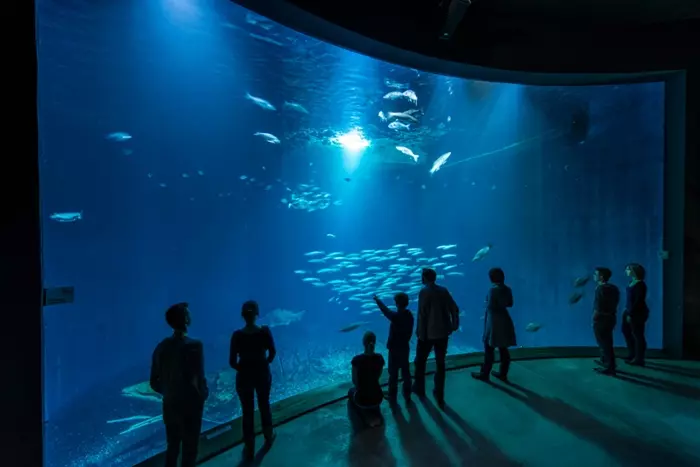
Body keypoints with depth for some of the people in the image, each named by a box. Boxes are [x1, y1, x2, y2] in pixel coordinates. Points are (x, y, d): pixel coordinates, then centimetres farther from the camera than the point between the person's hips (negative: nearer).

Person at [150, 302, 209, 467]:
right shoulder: (194, 345, -22)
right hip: (190, 405, -5)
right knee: (189, 449, 13)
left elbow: (154, 382, 3)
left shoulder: (161, 347, -3)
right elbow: (199, 379, -23)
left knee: (172, 447, 23)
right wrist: (204, 394, -3)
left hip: (169, 404, 5)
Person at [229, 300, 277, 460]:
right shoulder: (265, 331, -16)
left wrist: (242, 368, 7)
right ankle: (269, 437, 43)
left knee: (247, 412, 13)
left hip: (244, 376, -1)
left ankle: (249, 450, 27)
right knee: (264, 406, 23)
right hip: (262, 374, 1)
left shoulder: (237, 335, -18)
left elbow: (232, 362, -13)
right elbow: (272, 353, -5)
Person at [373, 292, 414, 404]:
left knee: (393, 373, 6)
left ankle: (392, 397, 16)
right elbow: (410, 332, 7)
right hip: (405, 348, 6)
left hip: (394, 348, -6)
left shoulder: (395, 316, -22)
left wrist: (377, 300, 7)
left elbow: (385, 310, -8)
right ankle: (407, 396, 22)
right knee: (406, 372, 13)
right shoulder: (410, 316, -2)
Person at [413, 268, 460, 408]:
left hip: (428, 333, -5)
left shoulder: (424, 291, -13)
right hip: (443, 332, 5)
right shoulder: (444, 290, 3)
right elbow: (454, 309, 4)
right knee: (440, 363, 12)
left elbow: (422, 314, -17)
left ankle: (419, 388, 30)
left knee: (420, 361, 16)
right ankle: (439, 396, 18)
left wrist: (420, 333, -11)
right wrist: (454, 325, 16)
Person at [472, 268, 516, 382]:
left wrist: (486, 304, 0)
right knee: (503, 348, 12)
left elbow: (490, 306, -21)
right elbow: (510, 304, 13)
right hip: (504, 320, 8)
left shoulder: (493, 289, -18)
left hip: (494, 321, -8)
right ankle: (503, 374, 21)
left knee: (489, 348, 1)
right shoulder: (507, 289, 5)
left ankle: (484, 374, 9)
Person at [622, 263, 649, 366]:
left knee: (638, 336, 1)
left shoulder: (640, 284, -17)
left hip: (637, 313, -10)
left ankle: (639, 359, 12)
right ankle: (632, 355, 32)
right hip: (629, 311, 10)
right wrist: (627, 310, 12)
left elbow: (639, 301, -19)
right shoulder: (632, 282, 9)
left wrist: (631, 314, -20)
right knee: (626, 332, 18)